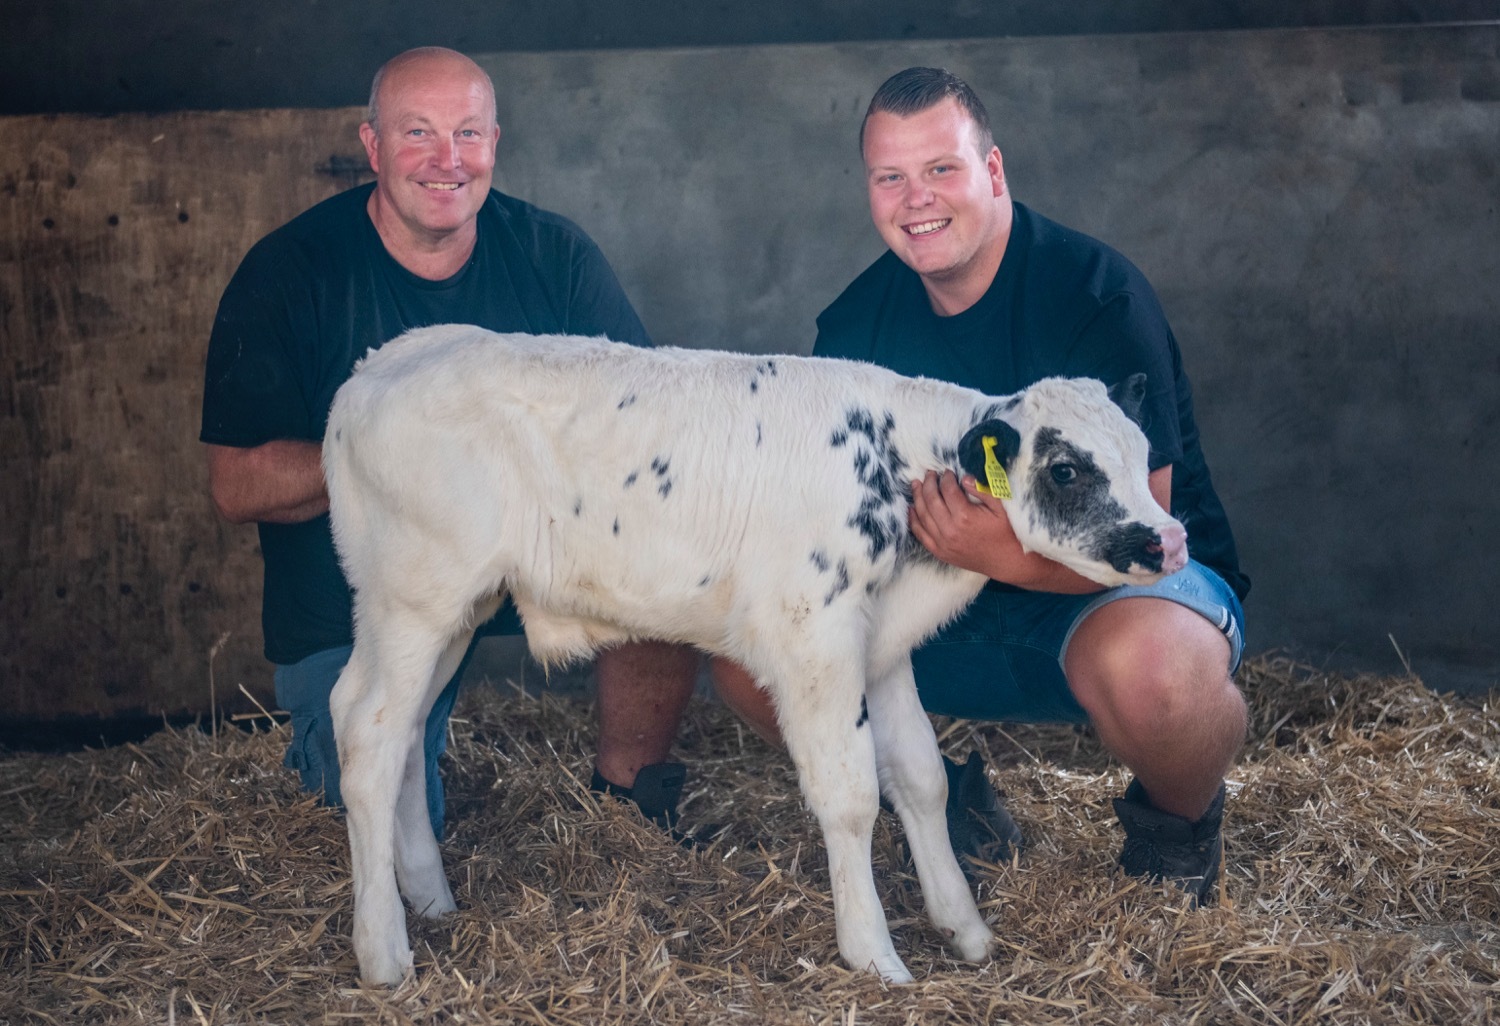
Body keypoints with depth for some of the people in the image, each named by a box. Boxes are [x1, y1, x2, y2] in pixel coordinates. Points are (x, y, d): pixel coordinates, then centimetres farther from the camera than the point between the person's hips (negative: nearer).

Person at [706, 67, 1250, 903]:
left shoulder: (1097, 294, -19)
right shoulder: (860, 317, -1)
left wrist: (1012, 556, -42)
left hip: (1126, 586, -5)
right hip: (952, 612, 5)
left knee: (1144, 662, -41)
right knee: (747, 657, -13)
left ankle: (1179, 817, -3)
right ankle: (945, 800, 12)